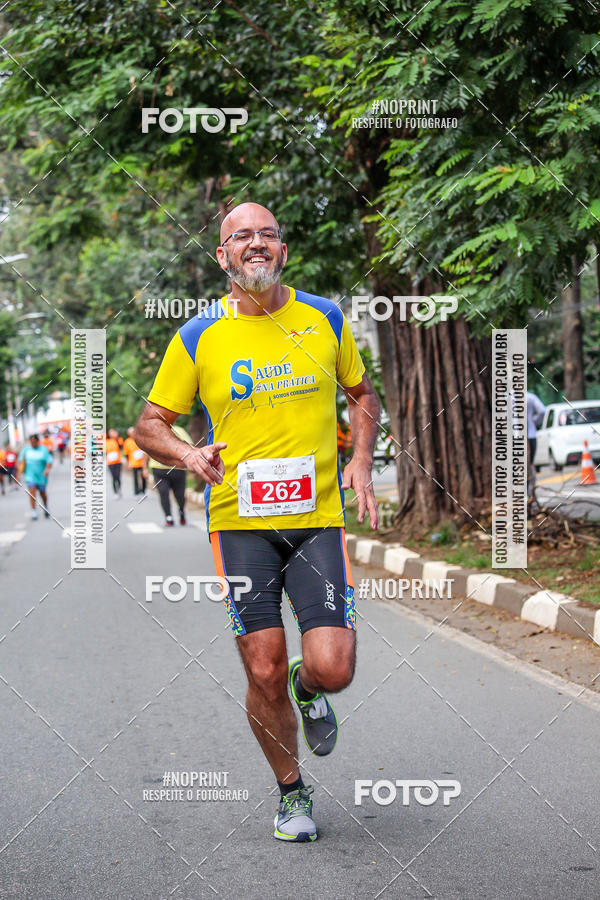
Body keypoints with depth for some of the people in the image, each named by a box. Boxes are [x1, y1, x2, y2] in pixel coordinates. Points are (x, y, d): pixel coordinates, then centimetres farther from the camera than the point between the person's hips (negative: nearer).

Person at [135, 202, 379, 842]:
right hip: (240, 521, -1)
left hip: (317, 518, 1)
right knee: (264, 675, -3)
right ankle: (292, 793, 22)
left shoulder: (325, 320, 6)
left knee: (333, 669, -10)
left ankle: (308, 687, 29)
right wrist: (188, 455, -14)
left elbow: (362, 394, 21)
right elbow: (150, 423, 7)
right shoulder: (197, 338, 0)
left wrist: (361, 462, 4)